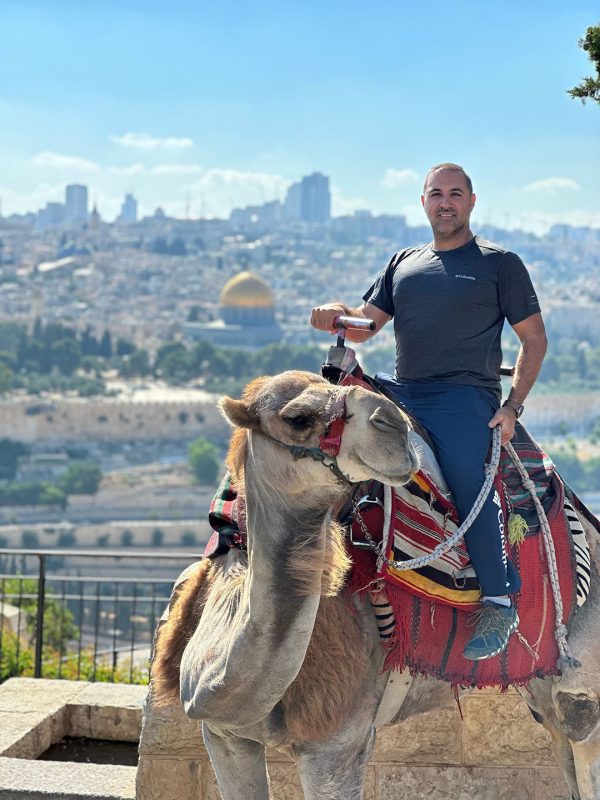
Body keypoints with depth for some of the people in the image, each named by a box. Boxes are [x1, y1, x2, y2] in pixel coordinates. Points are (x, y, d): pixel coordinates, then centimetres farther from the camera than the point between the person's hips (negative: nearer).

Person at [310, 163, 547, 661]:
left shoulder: (500, 263, 8)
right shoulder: (403, 264, 21)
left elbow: (534, 339, 6)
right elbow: (366, 324, 16)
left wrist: (513, 405, -6)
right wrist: (337, 315, -8)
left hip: (465, 396, -6)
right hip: (401, 392, 6)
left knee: (470, 485, -26)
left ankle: (499, 603, -18)